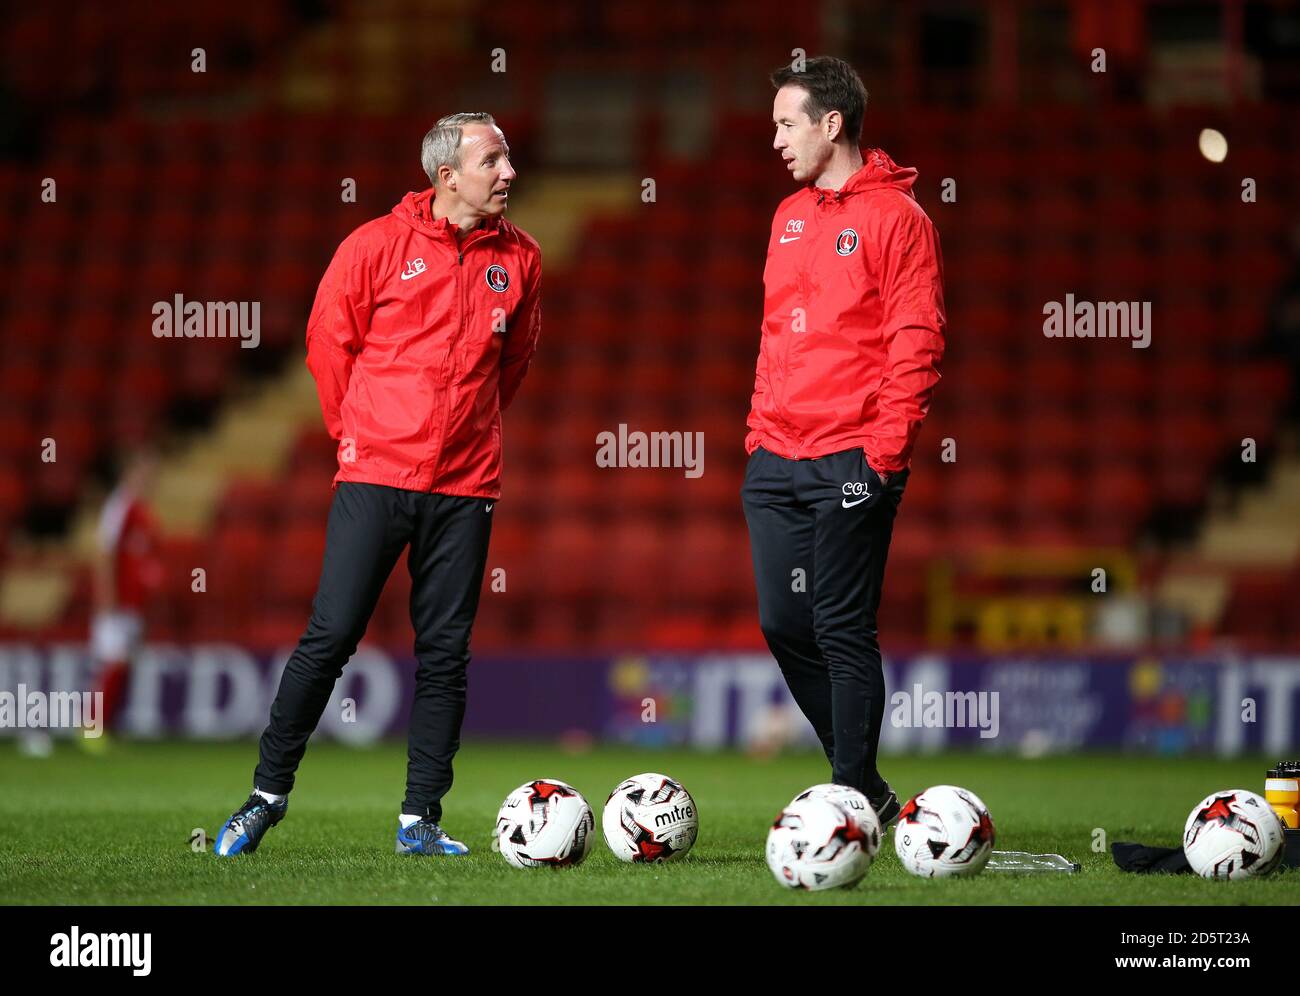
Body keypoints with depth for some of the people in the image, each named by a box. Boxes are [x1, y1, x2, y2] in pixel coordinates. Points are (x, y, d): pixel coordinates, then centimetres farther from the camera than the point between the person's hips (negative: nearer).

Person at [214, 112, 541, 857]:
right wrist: (353, 428, 9)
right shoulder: (378, 245, -3)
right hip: (376, 474, -3)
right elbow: (328, 339, 5)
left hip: (466, 486, 3)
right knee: (331, 637, -5)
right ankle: (268, 793, 7)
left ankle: (421, 818, 9)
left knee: (445, 653, 3)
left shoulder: (519, 259, 7)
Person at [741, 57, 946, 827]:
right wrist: (760, 432, 15)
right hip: (777, 459, 7)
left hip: (851, 464, -7)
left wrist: (884, 452, -15)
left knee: (843, 628, -7)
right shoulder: (789, 217, 17)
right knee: (784, 623, 6)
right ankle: (866, 788, 18)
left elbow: (917, 346, -10)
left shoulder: (896, 217, -6)